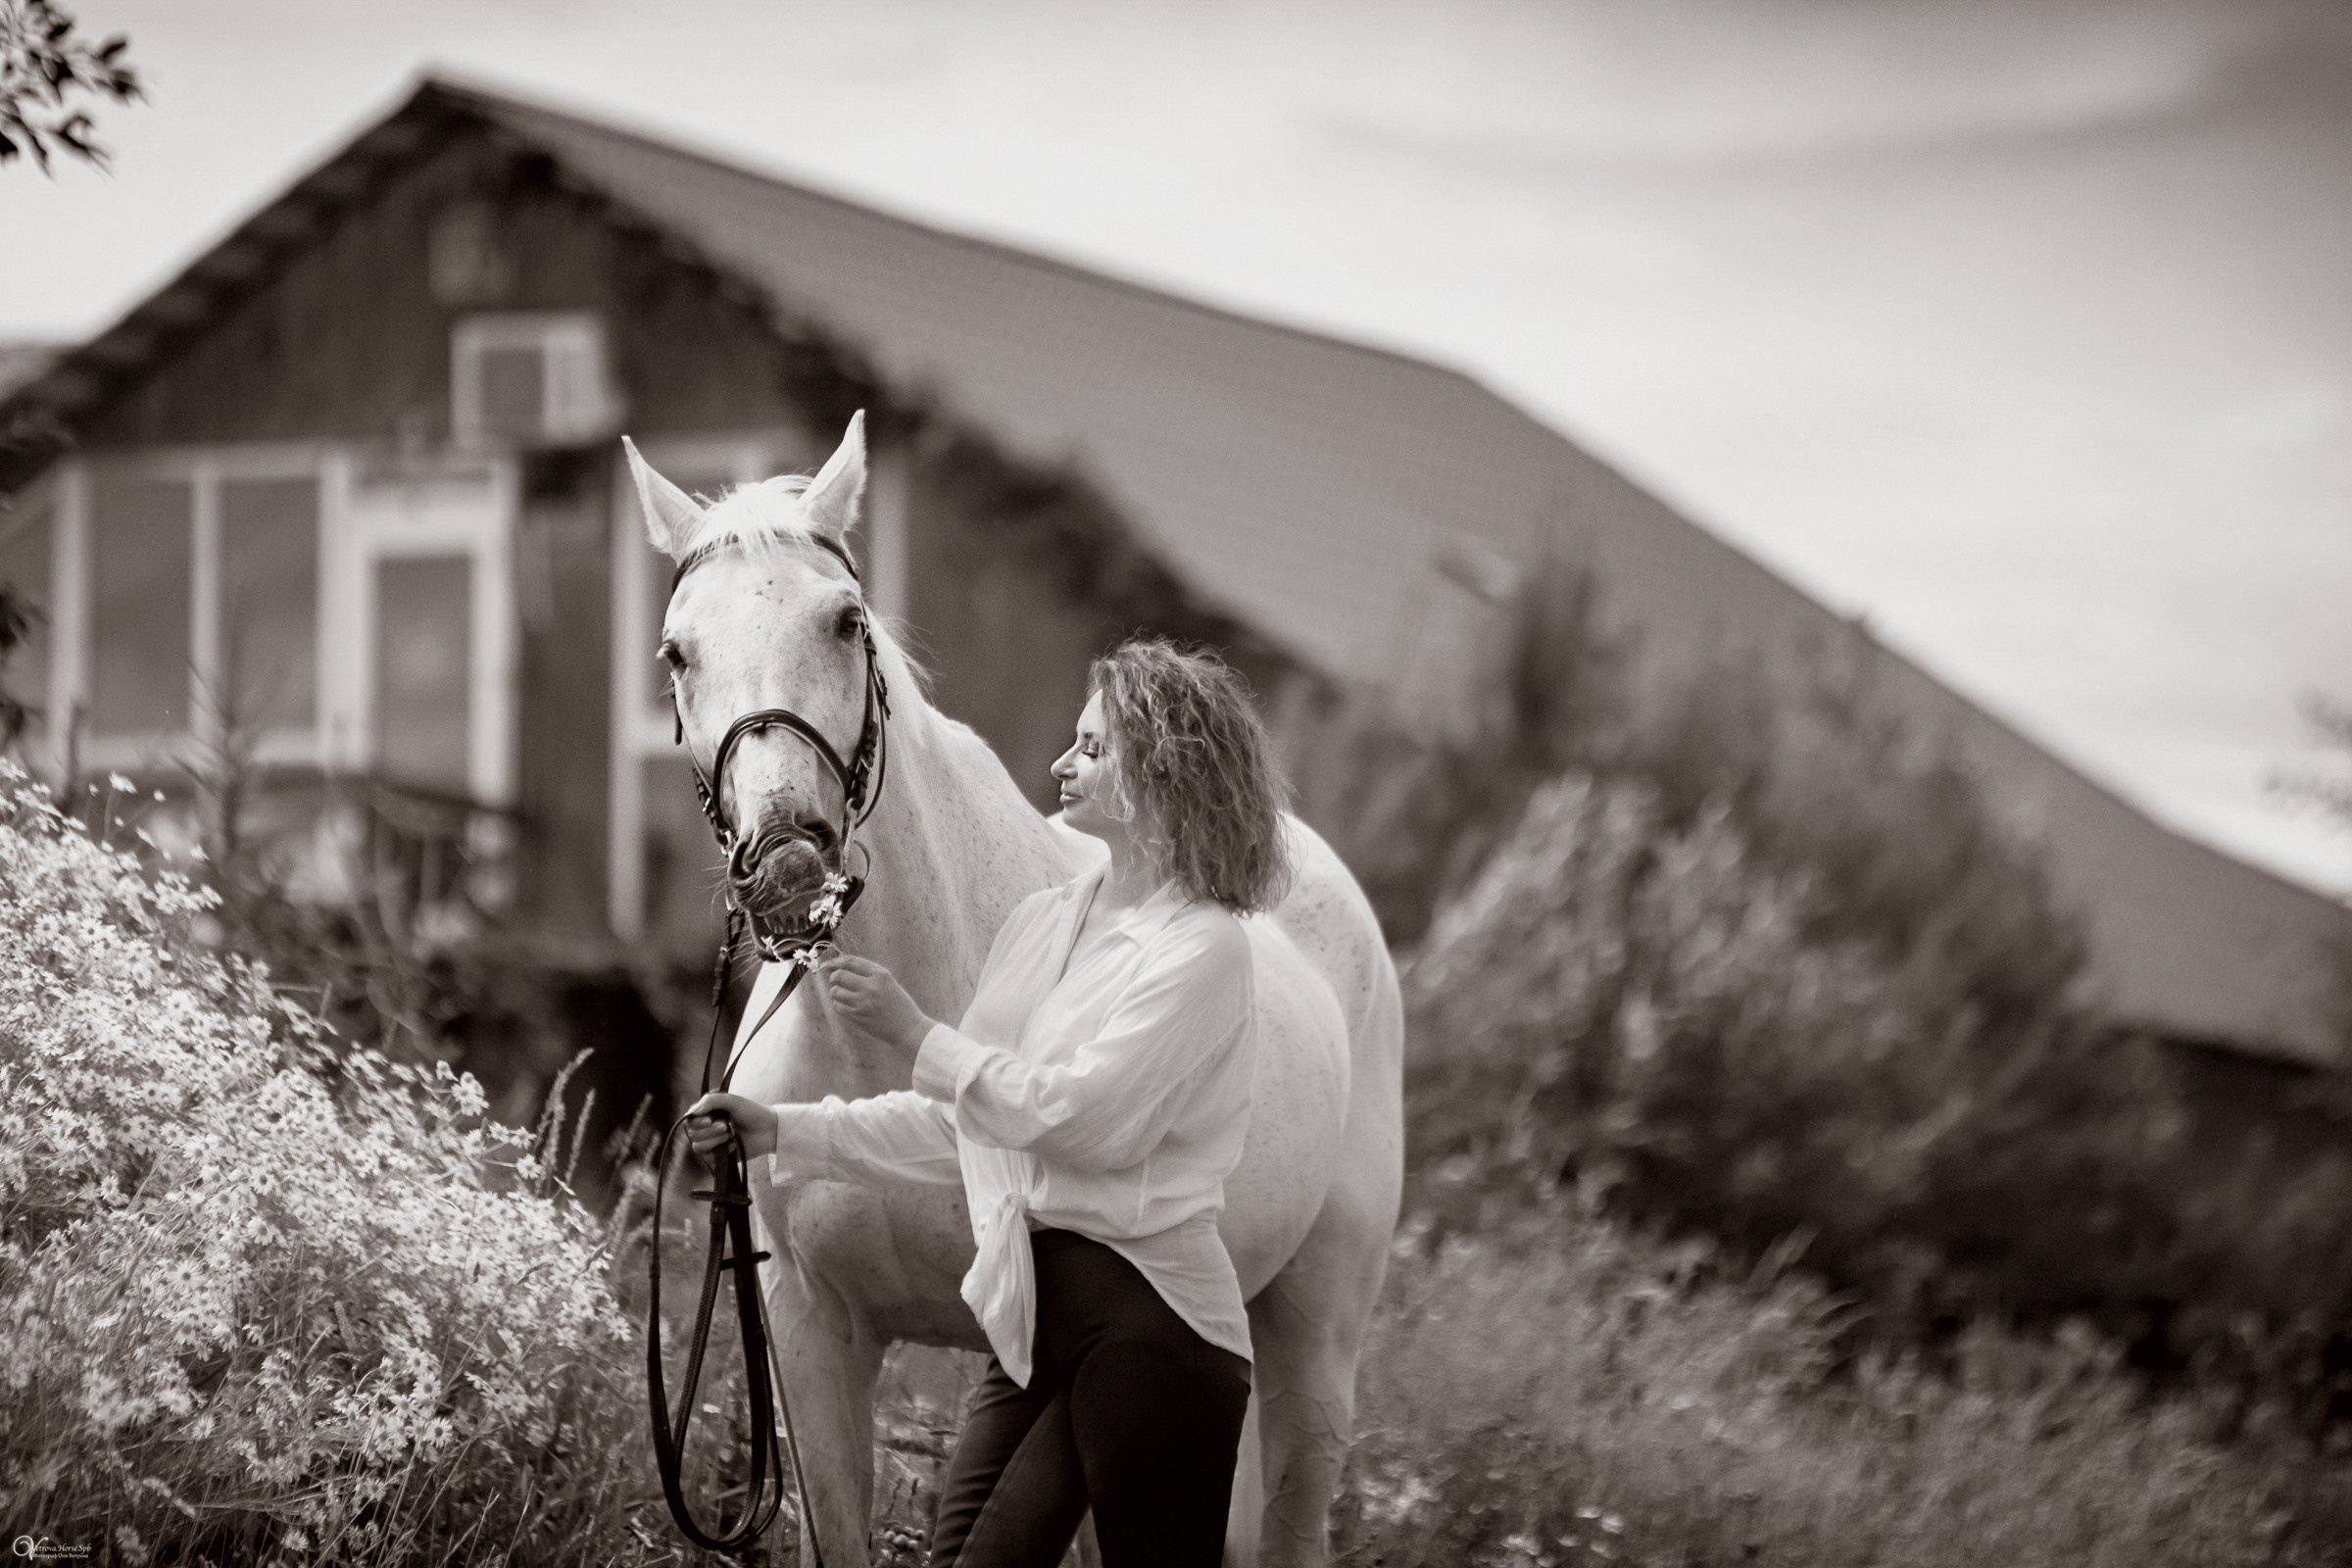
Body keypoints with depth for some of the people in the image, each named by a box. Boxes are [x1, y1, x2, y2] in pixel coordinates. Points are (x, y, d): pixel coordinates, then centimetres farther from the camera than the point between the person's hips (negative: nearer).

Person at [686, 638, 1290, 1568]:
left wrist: (915, 1034, -15)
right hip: (1030, 1318, 8)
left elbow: (1086, 1116, -18)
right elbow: (957, 1125, 20)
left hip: (1148, 1323, -8)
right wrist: (784, 1134, 13)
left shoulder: (1202, 947, -9)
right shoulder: (1041, 923, 15)